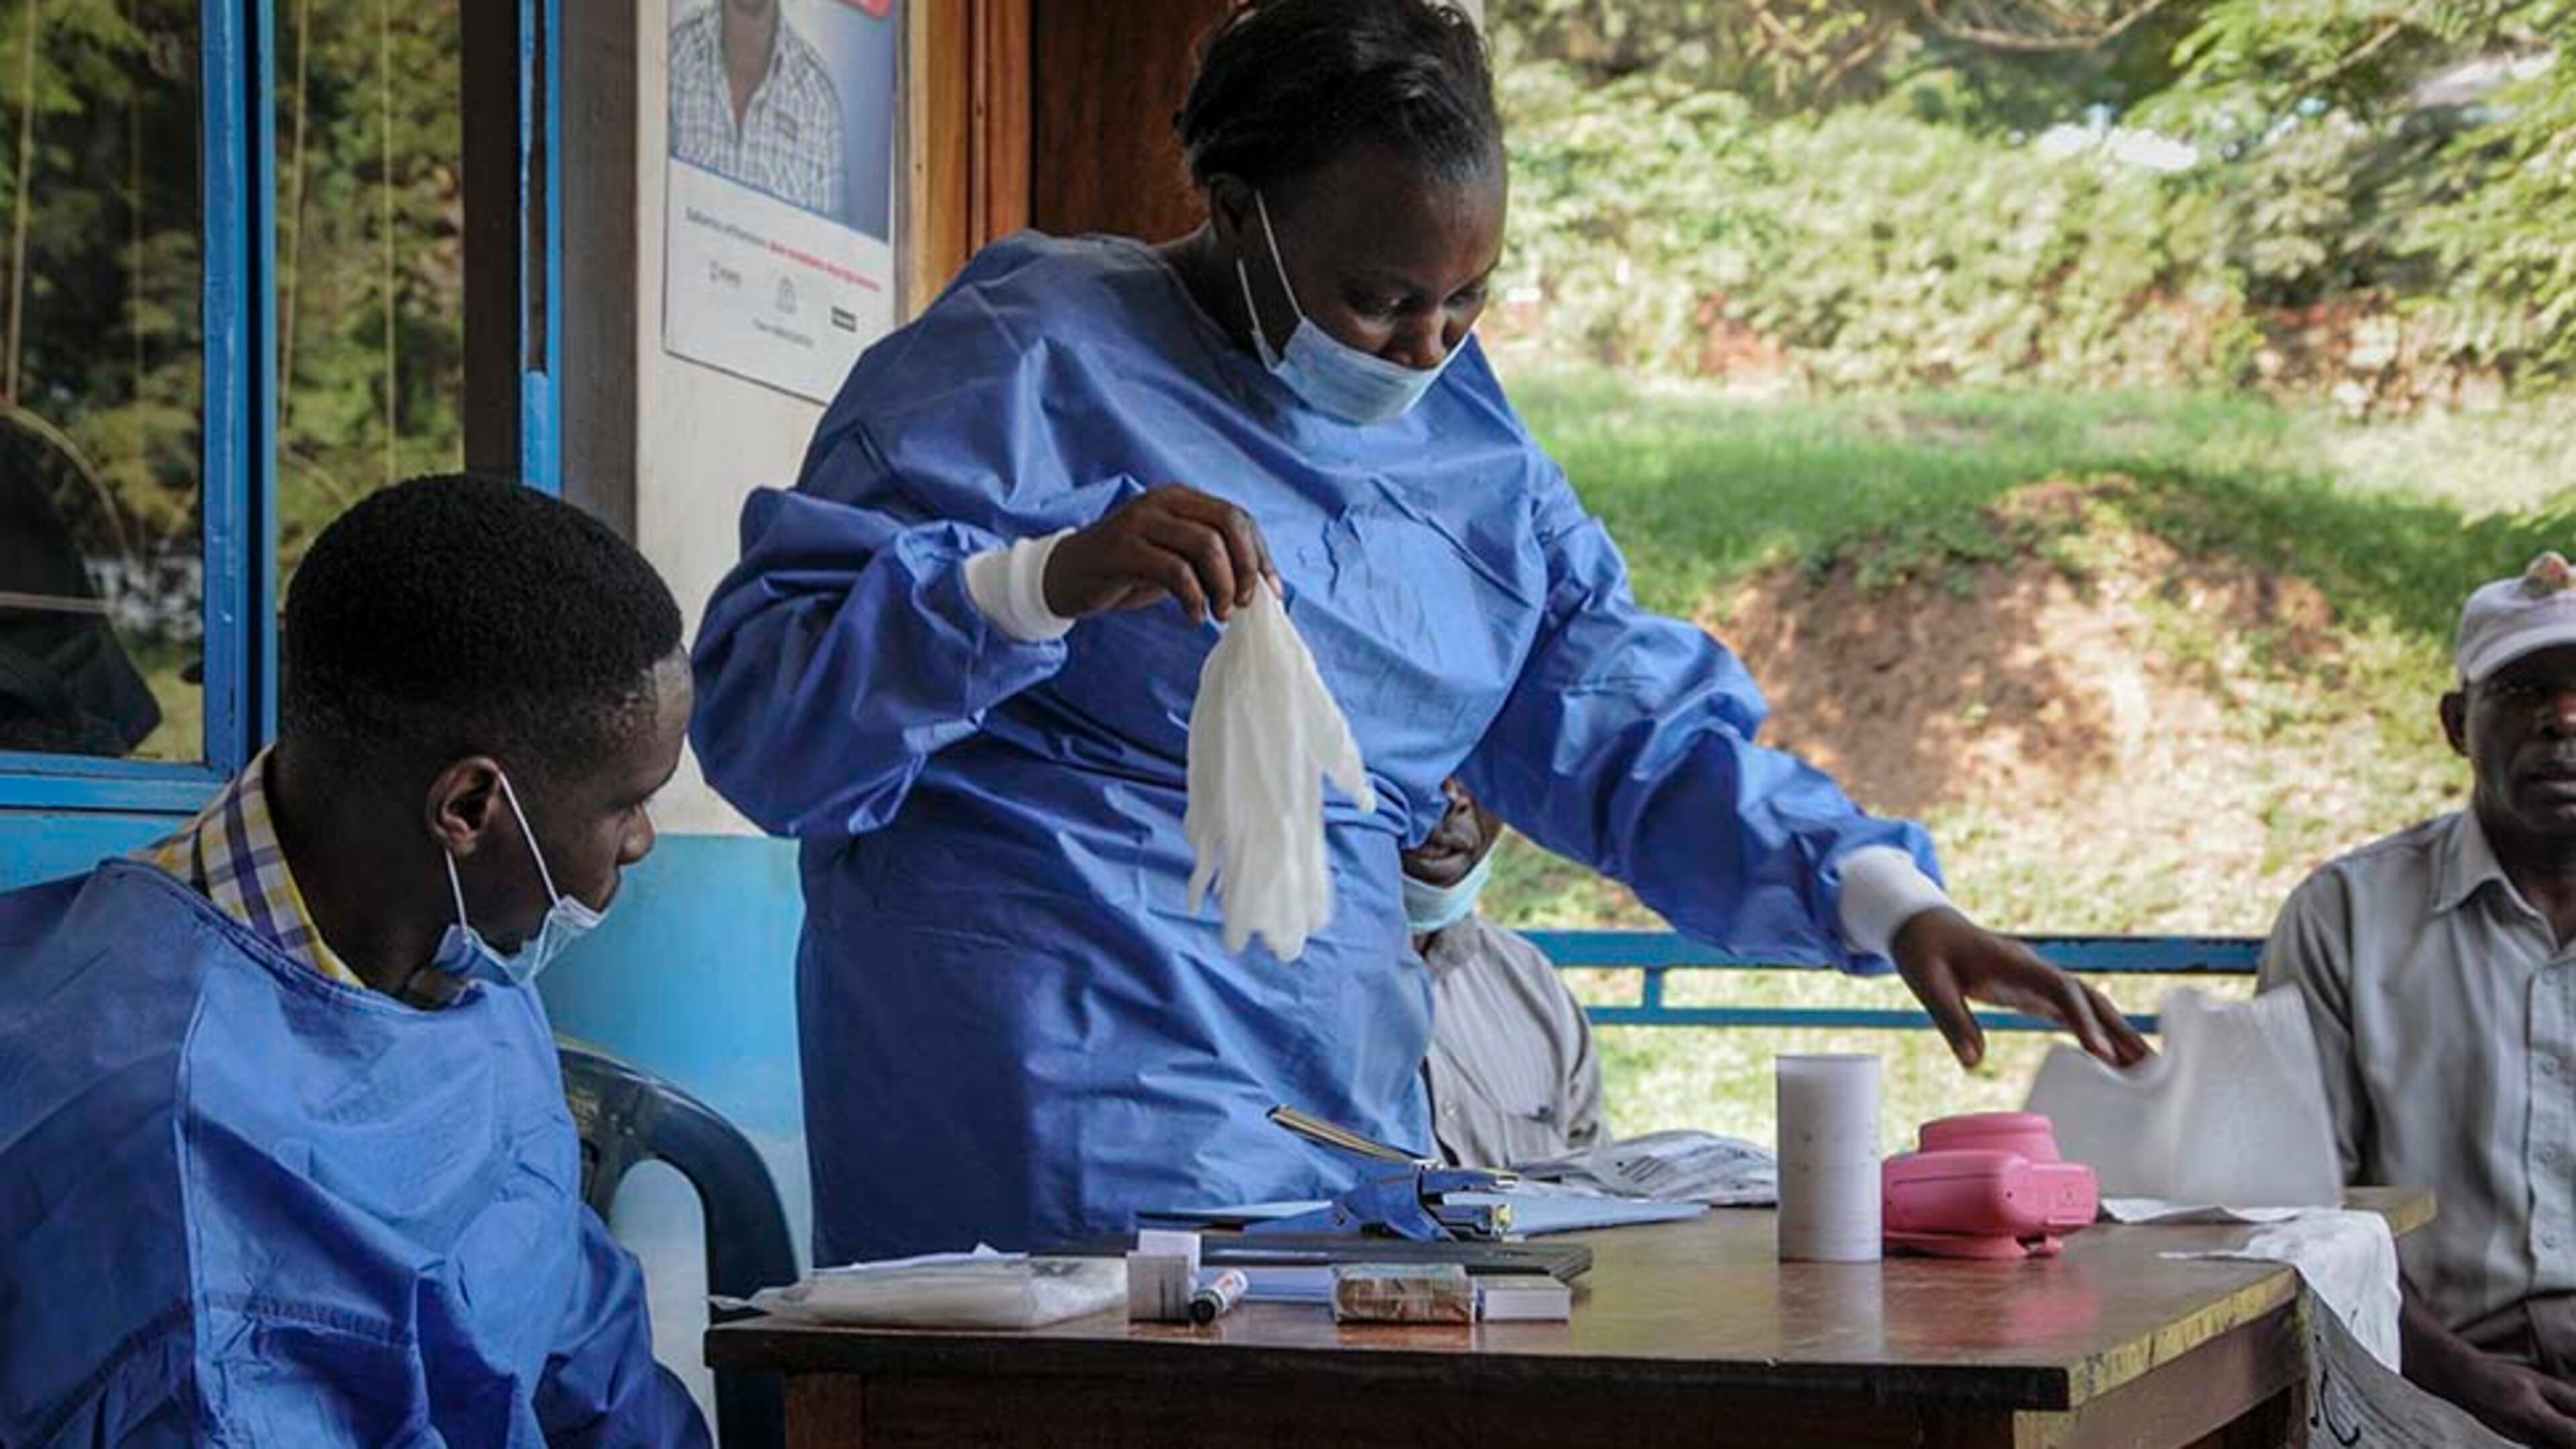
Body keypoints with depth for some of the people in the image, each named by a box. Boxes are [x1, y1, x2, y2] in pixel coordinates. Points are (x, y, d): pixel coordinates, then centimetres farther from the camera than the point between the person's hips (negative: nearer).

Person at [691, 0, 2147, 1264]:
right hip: (1075, 1118, -6)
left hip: (1353, 1114, 6)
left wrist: (1894, 906, -2)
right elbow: (764, 709, -12)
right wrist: (1049, 583, -28)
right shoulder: (1030, 369, -6)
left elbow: (1644, 739, 13)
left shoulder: (1465, 444, 14)